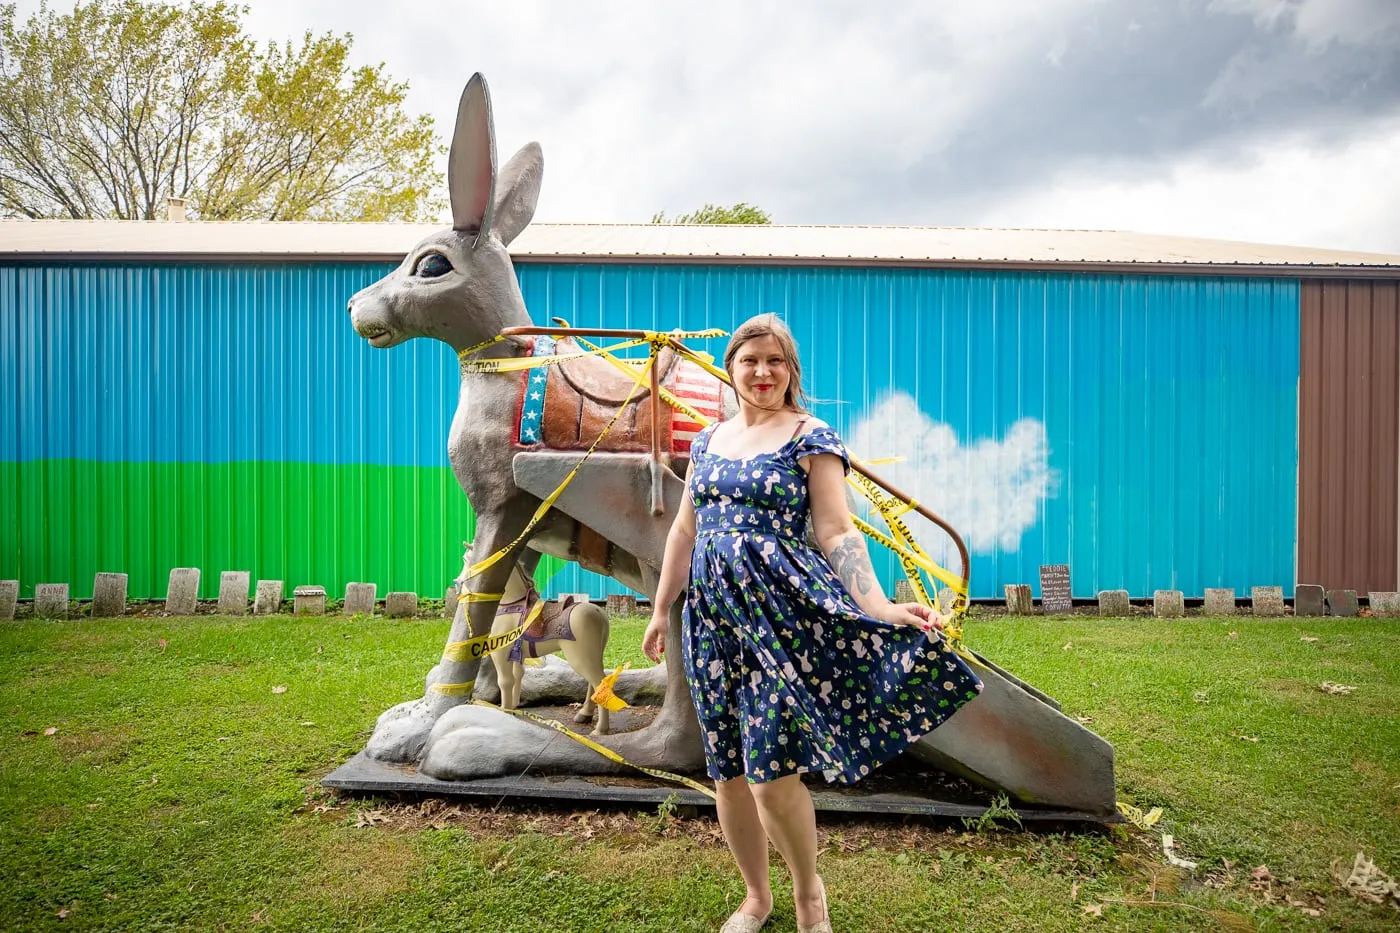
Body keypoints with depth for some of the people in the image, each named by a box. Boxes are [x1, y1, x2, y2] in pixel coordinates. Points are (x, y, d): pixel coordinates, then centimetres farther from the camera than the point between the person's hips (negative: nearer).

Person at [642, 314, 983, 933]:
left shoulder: (811, 437, -3)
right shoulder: (708, 440, 13)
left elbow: (834, 531, -11)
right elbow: (684, 529, 17)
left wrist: (878, 605, -25)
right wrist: (662, 610, 18)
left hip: (782, 614, -5)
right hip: (712, 615, 6)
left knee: (771, 773, -7)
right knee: (726, 772, 10)